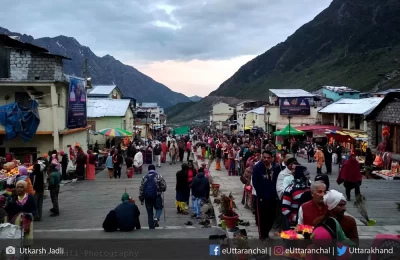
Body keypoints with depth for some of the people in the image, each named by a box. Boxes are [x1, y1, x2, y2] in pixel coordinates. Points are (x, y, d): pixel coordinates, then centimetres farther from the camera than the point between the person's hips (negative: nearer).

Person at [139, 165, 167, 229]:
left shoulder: (144, 177, 10)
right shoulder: (158, 176, 1)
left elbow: (141, 189, 8)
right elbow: (164, 186, -3)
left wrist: (141, 198, 12)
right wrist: (161, 190, 19)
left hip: (147, 197, 3)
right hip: (156, 196, -3)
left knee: (149, 212, 12)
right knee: (159, 208, 17)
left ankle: (151, 226, 13)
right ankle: (156, 218, -10)